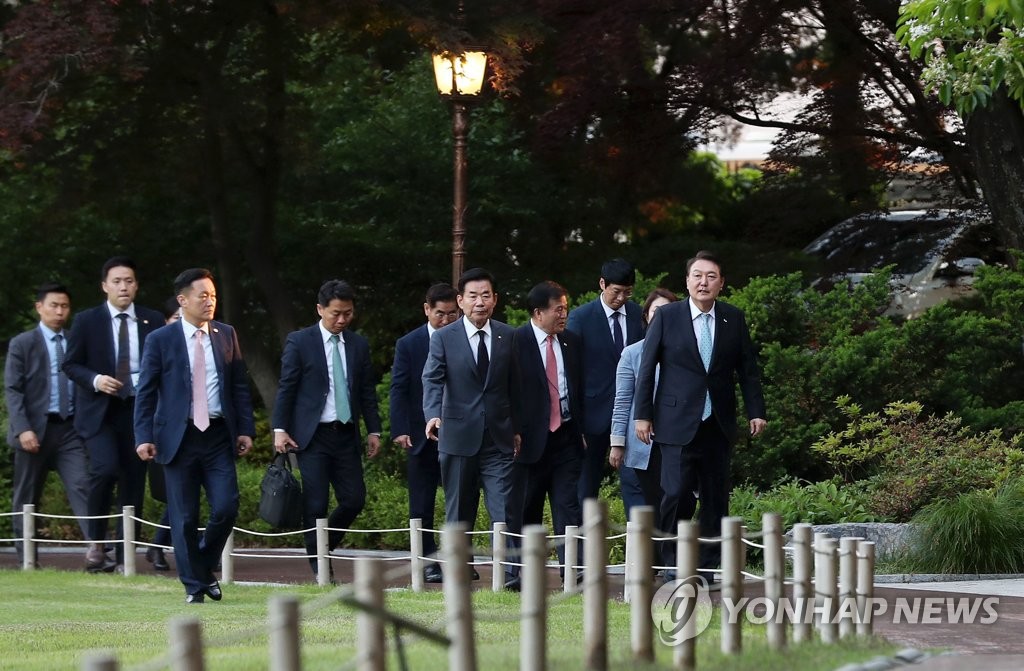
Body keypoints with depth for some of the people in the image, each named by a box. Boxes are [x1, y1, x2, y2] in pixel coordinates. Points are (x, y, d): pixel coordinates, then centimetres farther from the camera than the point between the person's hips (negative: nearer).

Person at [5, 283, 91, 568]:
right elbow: (12, 390, -4)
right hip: (35, 428, -2)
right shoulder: (22, 344, 2)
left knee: (82, 487, -13)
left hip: (70, 427, 2)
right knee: (26, 498, 5)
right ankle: (27, 558, 14)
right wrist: (23, 429, -15)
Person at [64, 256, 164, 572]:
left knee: (134, 481, 3)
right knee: (105, 468, -22)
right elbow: (70, 364, 4)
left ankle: (125, 554, 10)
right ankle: (96, 541, -7)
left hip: (139, 411, 2)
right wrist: (94, 380, -15)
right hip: (99, 411, -2)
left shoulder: (153, 321, 6)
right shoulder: (87, 321, 2)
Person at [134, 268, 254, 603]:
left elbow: (240, 385, 12)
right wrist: (144, 437, -9)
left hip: (219, 436, 2)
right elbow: (146, 392, -1)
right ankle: (194, 586, 10)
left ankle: (205, 567, 17)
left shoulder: (226, 335, 9)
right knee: (184, 517, 1)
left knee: (226, 507, -7)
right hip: (179, 437, -2)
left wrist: (245, 429, 5)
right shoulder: (161, 340, -1)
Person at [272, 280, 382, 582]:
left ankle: (324, 546, 22)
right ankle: (319, 566, 5)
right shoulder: (300, 342, -2)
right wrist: (280, 429, -9)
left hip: (346, 435, 4)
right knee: (315, 504, -5)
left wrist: (374, 430, 8)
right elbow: (286, 387, -2)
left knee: (355, 499, -1)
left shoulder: (358, 345, 10)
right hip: (312, 435, -4)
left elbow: (368, 390, 14)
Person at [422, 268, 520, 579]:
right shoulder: (444, 338, 0)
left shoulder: (508, 337, 7)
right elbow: (432, 380, -10)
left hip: (499, 437, 1)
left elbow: (515, 386, 12)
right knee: (459, 510, 8)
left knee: (504, 507, -10)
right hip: (458, 436, -1)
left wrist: (517, 428, 10)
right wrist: (433, 415, -28)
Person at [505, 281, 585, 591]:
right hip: (531, 438, -4)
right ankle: (517, 573, 14)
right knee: (524, 510, 5)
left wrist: (582, 428, 10)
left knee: (569, 507, -3)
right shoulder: (515, 342, -6)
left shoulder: (571, 342, 10)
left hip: (566, 436, 4)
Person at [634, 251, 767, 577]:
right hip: (678, 423, -3)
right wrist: (643, 415, -1)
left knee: (715, 495, 3)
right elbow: (647, 367, 2)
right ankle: (672, 561, 0)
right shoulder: (666, 316, 0)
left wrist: (756, 412, 5)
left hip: (718, 424, 3)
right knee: (676, 492, -10)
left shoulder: (734, 318, 7)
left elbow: (747, 368, 12)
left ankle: (709, 563, 9)